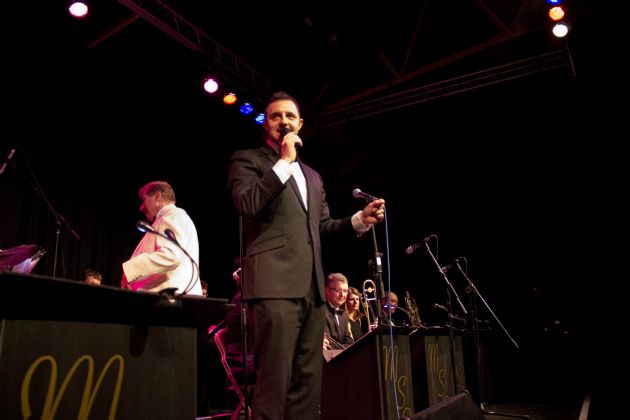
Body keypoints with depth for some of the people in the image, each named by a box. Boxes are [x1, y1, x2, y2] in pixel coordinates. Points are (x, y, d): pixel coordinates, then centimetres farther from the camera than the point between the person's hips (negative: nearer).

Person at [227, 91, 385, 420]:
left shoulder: (312, 176, 26)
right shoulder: (247, 159, 7)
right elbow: (247, 205, -12)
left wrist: (361, 219, 7)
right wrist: (284, 161, -8)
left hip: (312, 287, 7)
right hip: (275, 282, -6)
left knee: (308, 379, 10)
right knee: (274, 379, -6)